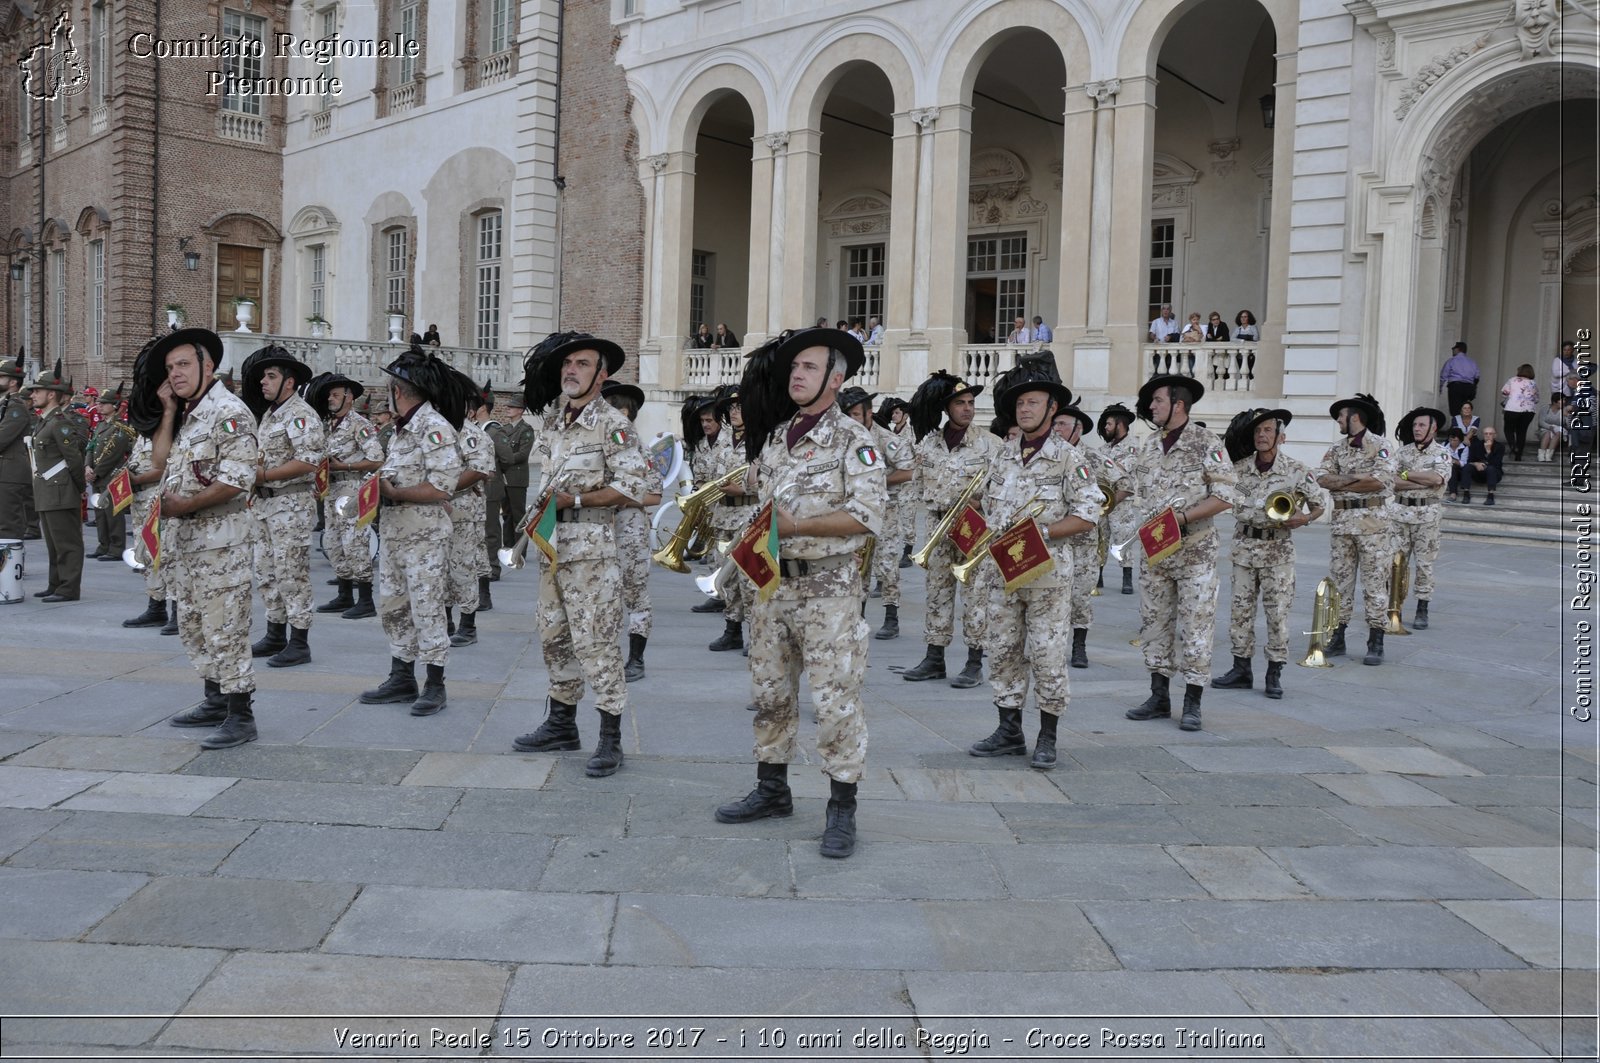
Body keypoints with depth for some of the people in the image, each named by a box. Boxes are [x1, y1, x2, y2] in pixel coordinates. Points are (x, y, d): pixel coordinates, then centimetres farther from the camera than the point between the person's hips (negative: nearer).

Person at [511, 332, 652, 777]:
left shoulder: (613, 424, -10)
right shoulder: (552, 422, 14)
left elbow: (633, 487, -16)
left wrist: (574, 499, -17)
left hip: (592, 546, -8)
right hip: (552, 544, 8)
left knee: (595, 641, -7)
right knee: (554, 637, 14)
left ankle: (611, 738, 0)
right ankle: (562, 723, 27)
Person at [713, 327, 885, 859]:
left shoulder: (852, 441, -8)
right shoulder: (773, 437, 12)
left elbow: (867, 515, -19)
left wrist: (796, 526, -22)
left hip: (827, 588, -7)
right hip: (772, 582, 7)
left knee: (835, 698, -4)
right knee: (771, 691, 14)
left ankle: (842, 809, 5)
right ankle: (772, 790, 29)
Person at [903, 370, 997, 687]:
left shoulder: (988, 444, -4)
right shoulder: (927, 443, 5)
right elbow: (920, 480, 15)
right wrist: (939, 504, 4)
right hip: (938, 525, 4)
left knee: (975, 593, -2)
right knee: (937, 591, 8)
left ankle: (975, 663, 5)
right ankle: (934, 659, 16)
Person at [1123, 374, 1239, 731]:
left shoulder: (1206, 443, -5)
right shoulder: (1148, 448, 12)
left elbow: (1225, 496, -10)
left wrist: (1182, 517, -17)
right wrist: (1152, 521, -2)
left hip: (1195, 552, -6)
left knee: (1195, 624, -3)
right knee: (1154, 622, 8)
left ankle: (1192, 704, 4)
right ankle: (1159, 698, 18)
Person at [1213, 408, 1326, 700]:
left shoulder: (1296, 471, -5)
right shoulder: (1240, 468, 3)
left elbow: (1319, 505, 1)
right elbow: (1237, 508, 7)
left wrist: (1303, 519, -17)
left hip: (1278, 548, -3)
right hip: (1244, 544, 3)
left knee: (1277, 611, -1)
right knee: (1241, 608, 7)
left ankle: (1274, 673, 8)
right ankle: (1241, 669, 16)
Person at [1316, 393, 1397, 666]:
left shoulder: (1380, 445, -3)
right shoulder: (1336, 450, 14)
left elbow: (1380, 481, -17)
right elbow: (1322, 479, 0)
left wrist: (1340, 483, -9)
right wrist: (1356, 477, -12)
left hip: (1372, 522, -5)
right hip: (1342, 521, 6)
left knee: (1375, 583, -1)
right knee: (1340, 581, 8)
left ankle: (1375, 644, 4)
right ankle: (1337, 639, 15)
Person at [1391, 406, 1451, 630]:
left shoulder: (1441, 452, 1)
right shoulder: (1404, 451, 9)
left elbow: (1438, 478, -19)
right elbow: (1393, 481, -4)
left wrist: (1407, 475, -9)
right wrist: (1424, 482, -13)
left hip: (1427, 514, -3)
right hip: (1400, 511, 3)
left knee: (1424, 564, 2)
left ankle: (1422, 611, 9)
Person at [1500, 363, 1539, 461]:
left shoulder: (1513, 380, 6)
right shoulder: (1534, 384, 16)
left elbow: (1504, 393, 0)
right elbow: (1536, 399, 14)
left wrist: (1503, 403, 14)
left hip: (1513, 409, -3)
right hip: (1529, 410, 3)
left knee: (1509, 429, 9)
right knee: (1522, 431, 12)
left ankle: (1513, 446, -18)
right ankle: (1518, 456, 9)